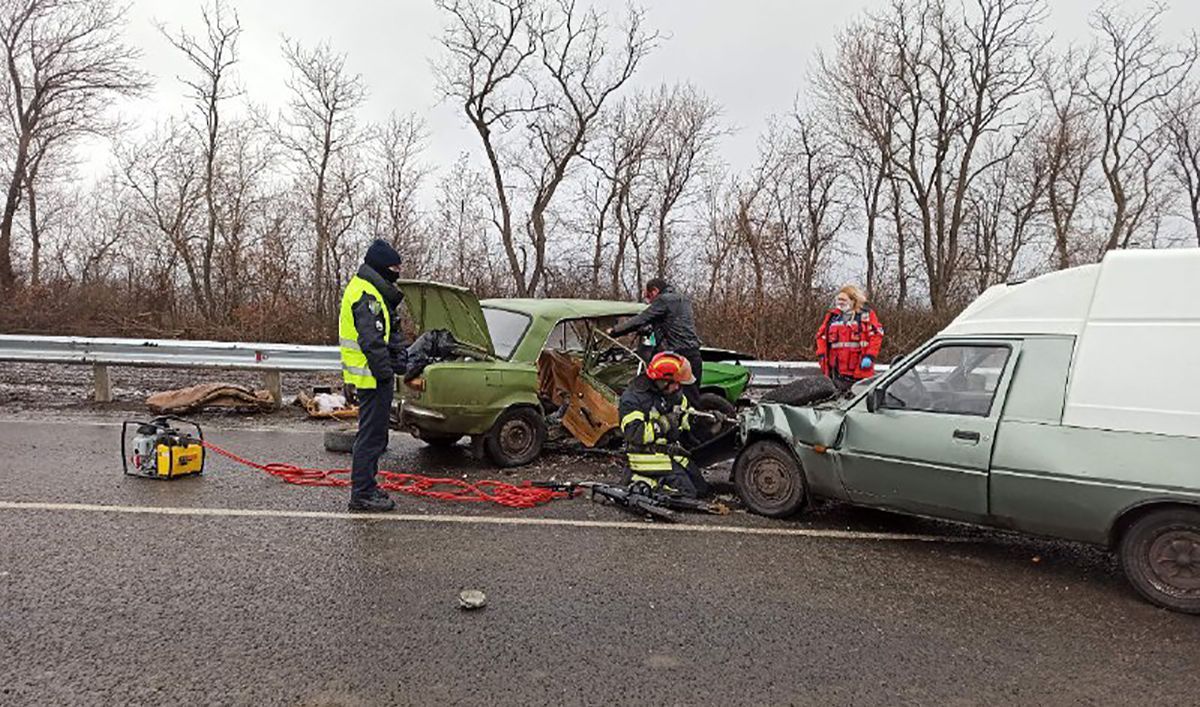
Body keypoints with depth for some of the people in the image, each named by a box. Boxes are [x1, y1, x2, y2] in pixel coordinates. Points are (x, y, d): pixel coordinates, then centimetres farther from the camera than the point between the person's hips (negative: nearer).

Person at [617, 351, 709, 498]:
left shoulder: (675, 393, 7)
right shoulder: (632, 398, -17)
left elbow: (688, 417, 17)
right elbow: (633, 434, -26)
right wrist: (664, 423, -25)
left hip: (673, 451, 8)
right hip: (651, 457, -8)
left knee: (702, 490, 11)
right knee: (686, 494, -18)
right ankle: (641, 481, -3)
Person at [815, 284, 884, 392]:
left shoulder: (866, 314, 0)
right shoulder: (832, 316, 12)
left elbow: (876, 335, -6)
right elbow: (821, 335, 14)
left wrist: (870, 356, -15)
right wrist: (821, 355, 2)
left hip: (860, 368, -4)